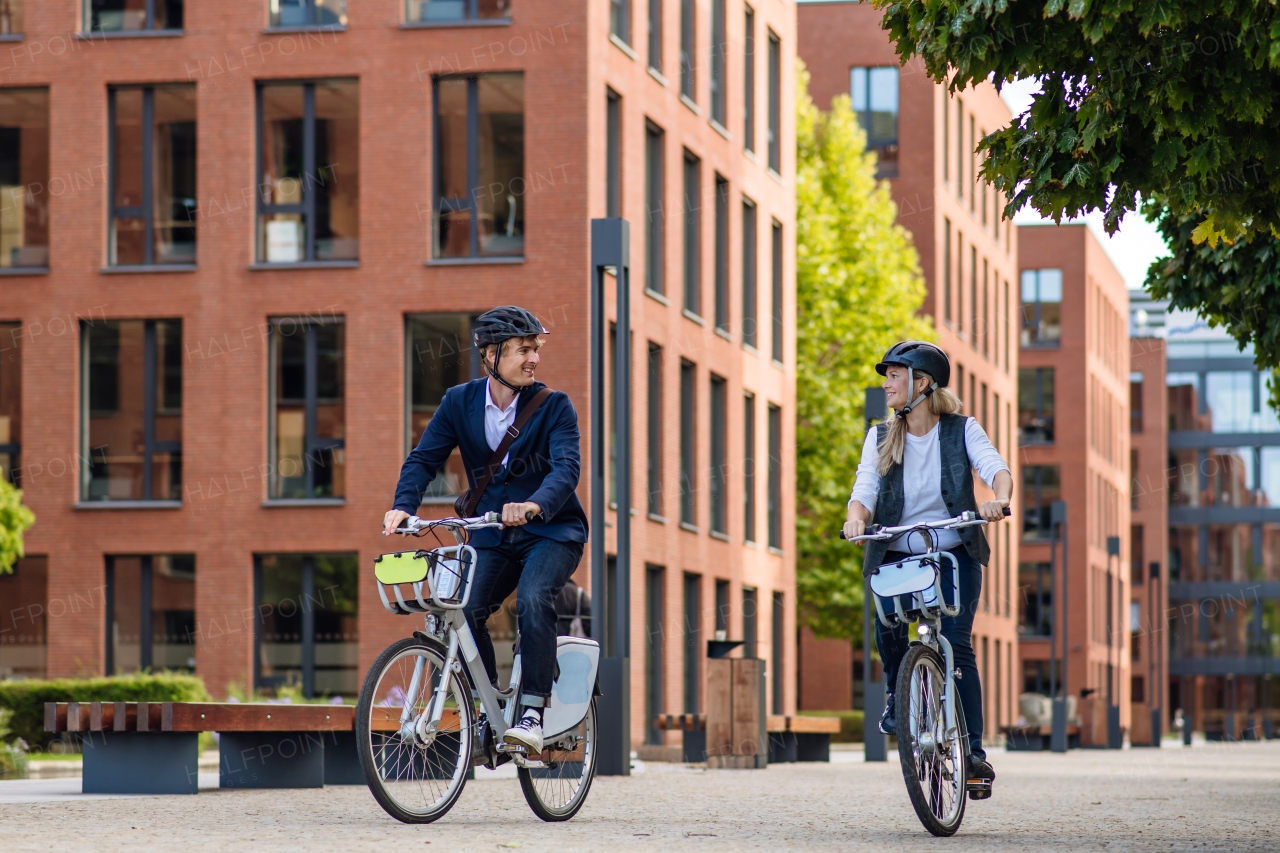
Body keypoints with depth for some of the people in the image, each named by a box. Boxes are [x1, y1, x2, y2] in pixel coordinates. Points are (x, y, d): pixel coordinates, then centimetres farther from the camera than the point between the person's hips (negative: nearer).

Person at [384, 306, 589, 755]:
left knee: (533, 600, -30)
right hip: (492, 536, 3)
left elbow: (567, 466, -22)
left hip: (551, 531, -3)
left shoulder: (554, 406, -8)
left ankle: (532, 714, -27)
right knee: (463, 612, -17)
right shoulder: (460, 402, 1)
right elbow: (424, 458, -3)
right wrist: (403, 505, -23)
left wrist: (536, 504, -43)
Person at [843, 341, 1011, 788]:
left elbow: (996, 468, -14)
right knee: (888, 625, -26)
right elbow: (864, 491, -3)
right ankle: (896, 693, 4)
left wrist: (998, 499, -38)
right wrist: (857, 518, -27)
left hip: (954, 555, -2)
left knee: (955, 644, -16)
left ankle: (973, 751, -10)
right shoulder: (880, 438, 7)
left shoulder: (962, 431, 1)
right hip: (897, 557, 2)